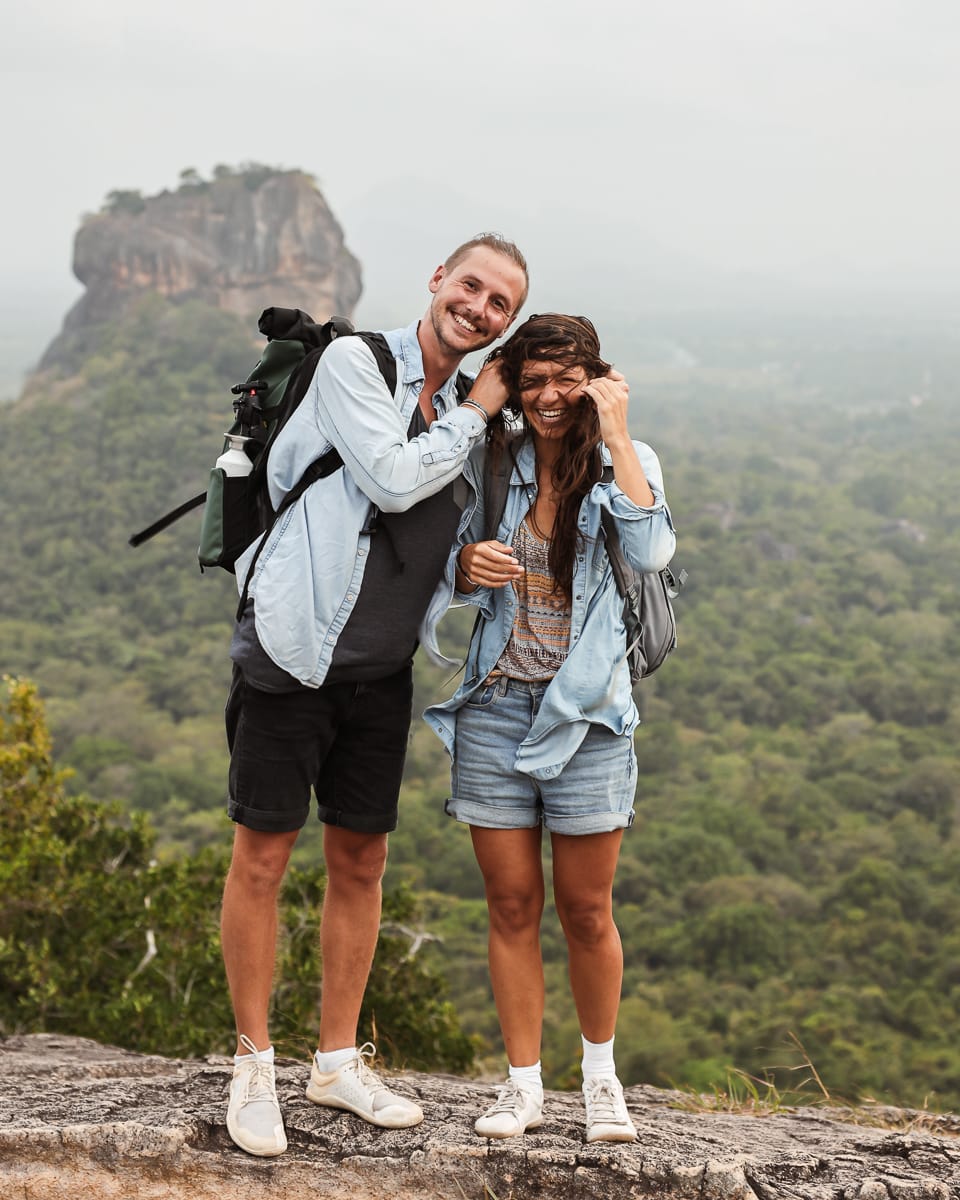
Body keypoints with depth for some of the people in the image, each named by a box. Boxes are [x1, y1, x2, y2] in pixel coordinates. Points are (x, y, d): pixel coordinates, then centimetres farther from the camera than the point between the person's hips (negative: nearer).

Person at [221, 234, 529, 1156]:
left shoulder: (465, 409, 13)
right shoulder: (355, 362, -7)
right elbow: (392, 481, -17)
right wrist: (475, 415, -5)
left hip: (383, 666, 6)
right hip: (296, 648, -6)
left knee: (360, 862, 11)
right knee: (262, 856, -1)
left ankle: (338, 1061, 23)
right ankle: (253, 1066, 11)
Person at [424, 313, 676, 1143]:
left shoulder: (627, 464, -1)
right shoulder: (495, 462, 6)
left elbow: (652, 552, -21)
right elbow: (456, 579, 14)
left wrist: (615, 433, -16)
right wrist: (468, 564, -10)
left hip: (585, 715, -2)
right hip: (495, 708, 2)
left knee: (586, 912, 5)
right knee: (511, 906, 7)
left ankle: (601, 1076, 26)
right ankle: (524, 1086, 18)